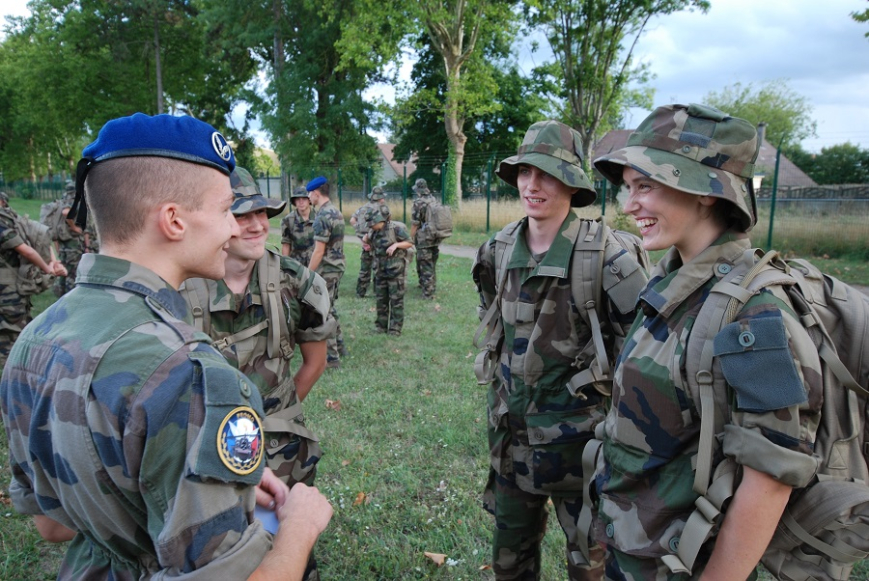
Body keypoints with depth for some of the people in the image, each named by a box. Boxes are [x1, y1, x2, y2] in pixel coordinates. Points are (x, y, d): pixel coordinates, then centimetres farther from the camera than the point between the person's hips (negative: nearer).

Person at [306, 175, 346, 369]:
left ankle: (332, 357, 4)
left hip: (326, 270, -9)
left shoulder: (322, 217, -20)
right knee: (331, 308, 20)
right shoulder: (337, 213, 10)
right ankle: (339, 345, 30)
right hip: (338, 266, 9)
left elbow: (319, 251, -22)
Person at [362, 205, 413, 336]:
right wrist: (366, 240, 1)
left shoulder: (396, 228, -14)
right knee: (381, 299, 13)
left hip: (396, 271, -6)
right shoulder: (374, 231, 5)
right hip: (381, 270, 7)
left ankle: (395, 329, 7)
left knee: (396, 300, -1)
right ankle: (381, 325, 25)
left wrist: (396, 244, -23)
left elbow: (409, 243, -8)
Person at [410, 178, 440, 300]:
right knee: (432, 264, 19)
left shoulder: (418, 203, -15)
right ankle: (432, 286, 33)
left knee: (426, 266, -1)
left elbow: (414, 224, -15)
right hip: (436, 239, 7)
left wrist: (411, 240, -5)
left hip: (424, 240, -7)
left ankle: (428, 293, 2)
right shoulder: (435, 201, 6)